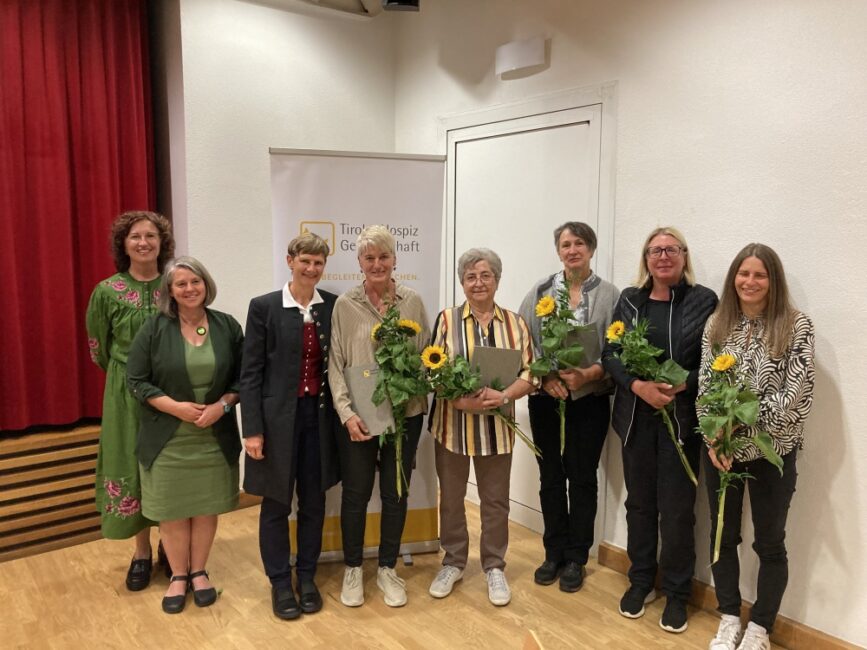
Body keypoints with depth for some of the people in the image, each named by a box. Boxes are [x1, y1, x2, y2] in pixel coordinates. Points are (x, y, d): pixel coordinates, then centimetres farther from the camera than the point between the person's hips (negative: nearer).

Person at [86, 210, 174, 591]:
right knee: (132, 467, 7)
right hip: (127, 395, 0)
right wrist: (131, 375, 11)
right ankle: (142, 552, 24)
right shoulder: (107, 292, -6)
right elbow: (99, 349, 5)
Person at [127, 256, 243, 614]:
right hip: (167, 438, -1)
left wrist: (222, 405, -13)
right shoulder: (154, 329, -5)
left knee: (206, 507, 10)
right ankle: (178, 576, 26)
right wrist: (175, 407, -15)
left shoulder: (227, 326, 0)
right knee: (172, 509, 7)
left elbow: (242, 378, 4)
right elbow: (136, 380, -5)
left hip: (214, 437, 1)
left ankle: (199, 572, 29)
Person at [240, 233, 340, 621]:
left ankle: (307, 577, 31)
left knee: (313, 502, 13)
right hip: (277, 416, -3)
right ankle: (280, 583, 26)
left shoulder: (333, 306, 3)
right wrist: (252, 429, -10)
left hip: (319, 416, 3)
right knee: (275, 505, 9)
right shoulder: (263, 307, -5)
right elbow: (250, 372, -6)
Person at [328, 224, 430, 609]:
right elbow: (336, 364, -4)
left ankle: (387, 569, 30)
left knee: (395, 493, 12)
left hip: (405, 413, 2)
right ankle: (353, 569, 29)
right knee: (356, 493, 9)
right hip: (358, 416, -1)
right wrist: (346, 412, -13)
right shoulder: (345, 305, -3)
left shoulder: (413, 303, 1)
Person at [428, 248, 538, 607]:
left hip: (497, 427, 1)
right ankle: (453, 562, 32)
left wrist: (502, 396, -19)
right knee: (451, 498, 13)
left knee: (495, 500, 12)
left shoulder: (515, 323, 1)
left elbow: (530, 374, -2)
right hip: (452, 424, 0)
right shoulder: (446, 319, -2)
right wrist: (459, 401, -20)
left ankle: (494, 567, 29)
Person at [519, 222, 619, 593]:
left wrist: (587, 375, -20)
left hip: (590, 399, -2)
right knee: (550, 476, 11)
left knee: (582, 477, 8)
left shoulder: (609, 295, -1)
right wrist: (545, 377, -14)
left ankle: (576, 558, 23)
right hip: (545, 398, 2)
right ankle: (554, 553, 26)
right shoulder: (540, 292, 4)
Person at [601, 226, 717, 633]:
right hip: (636, 416, 3)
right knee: (639, 502, 12)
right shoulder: (629, 300, 6)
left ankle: (676, 592, 23)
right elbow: (609, 353, 1)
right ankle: (641, 581, 29)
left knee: (677, 507, 4)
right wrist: (638, 385, -15)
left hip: (682, 418, -2)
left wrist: (680, 386, -19)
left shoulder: (704, 301, -2)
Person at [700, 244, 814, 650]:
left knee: (770, 542, 10)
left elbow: (796, 393, -14)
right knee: (722, 534, 13)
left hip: (773, 450, -3)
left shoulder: (796, 326, -8)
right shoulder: (716, 325, 3)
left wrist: (747, 420, -19)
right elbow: (704, 387, 1)